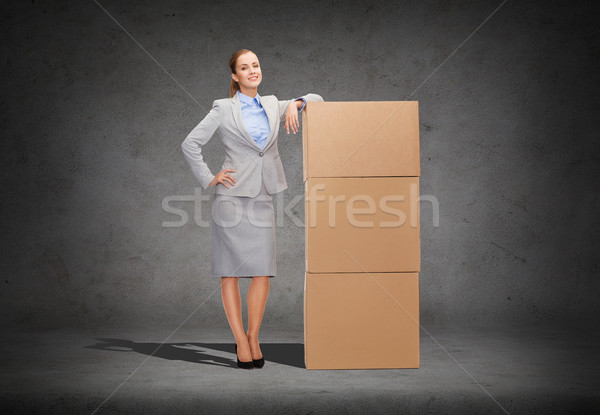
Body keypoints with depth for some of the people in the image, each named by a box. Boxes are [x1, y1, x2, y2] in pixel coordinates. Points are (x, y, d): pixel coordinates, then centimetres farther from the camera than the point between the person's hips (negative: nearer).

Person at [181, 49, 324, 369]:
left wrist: (295, 104, 0)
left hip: (262, 198, 4)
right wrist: (209, 179, -4)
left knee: (263, 271, -2)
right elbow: (190, 144, 0)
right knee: (230, 272, -2)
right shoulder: (224, 109, 0)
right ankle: (241, 342, 6)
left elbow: (317, 99, 20)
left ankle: (253, 338, 11)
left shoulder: (272, 105, 12)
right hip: (232, 196, -4)